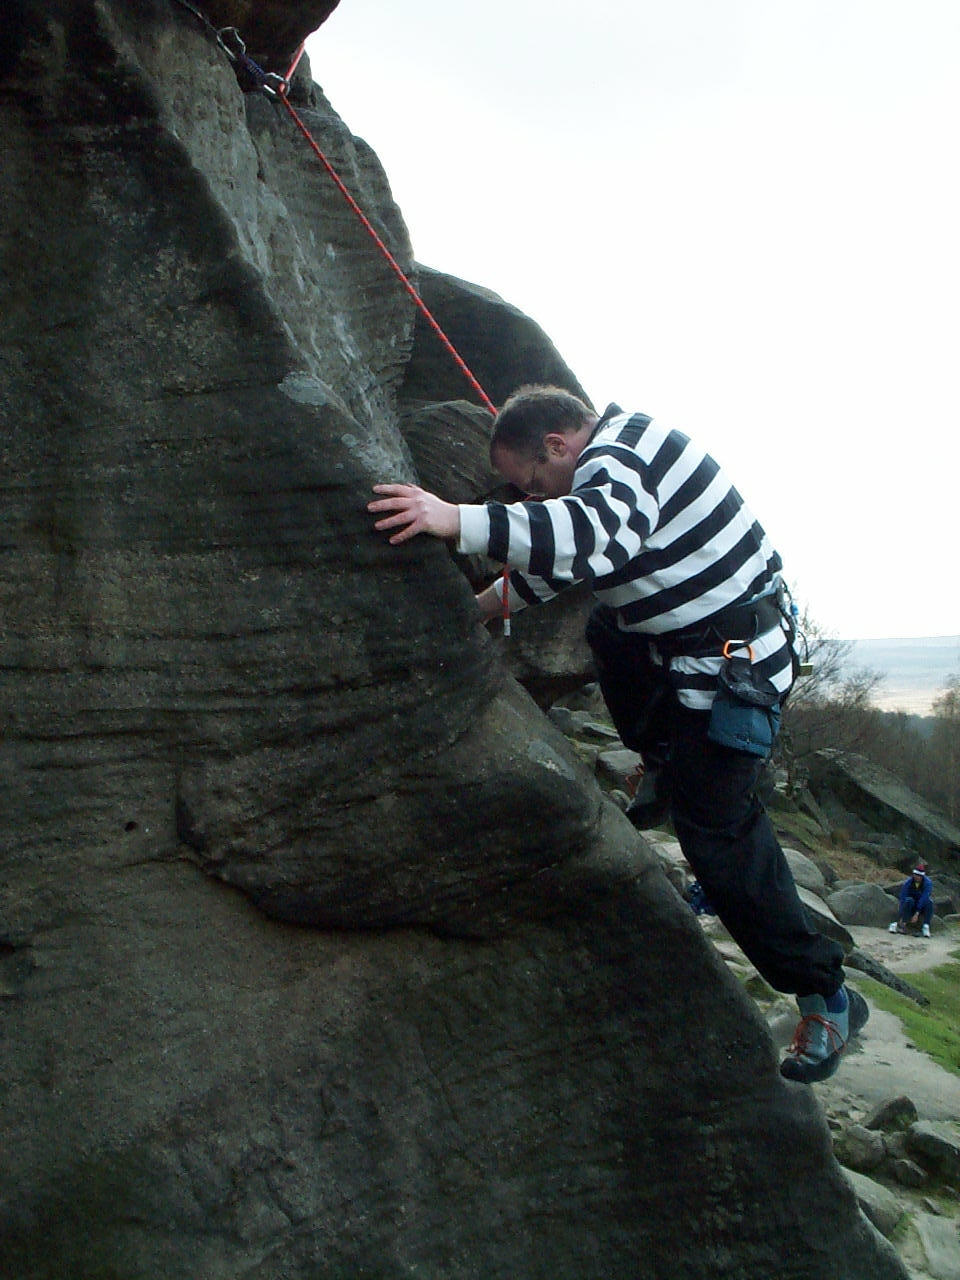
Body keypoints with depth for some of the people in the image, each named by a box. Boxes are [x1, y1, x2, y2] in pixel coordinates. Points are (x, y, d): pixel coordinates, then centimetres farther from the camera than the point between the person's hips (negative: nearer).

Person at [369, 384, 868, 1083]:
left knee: (717, 832, -6)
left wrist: (459, 521, -53)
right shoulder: (613, 455, 11)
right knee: (606, 633, 27)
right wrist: (482, 605, 18)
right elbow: (563, 552, 22)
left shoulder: (620, 456, -21)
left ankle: (826, 995, 6)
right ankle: (664, 769, 32)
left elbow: (597, 534, -44)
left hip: (737, 659, -10)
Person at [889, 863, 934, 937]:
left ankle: (926, 926, -32)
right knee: (908, 900, -33)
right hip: (911, 906, 0)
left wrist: (917, 914, -37)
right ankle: (902, 924, -35)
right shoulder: (907, 883, -16)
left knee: (929, 901, -32)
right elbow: (902, 899, -22)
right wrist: (901, 917, -33)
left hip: (922, 907, 0)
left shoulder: (928, 883, -19)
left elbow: (924, 898, -29)